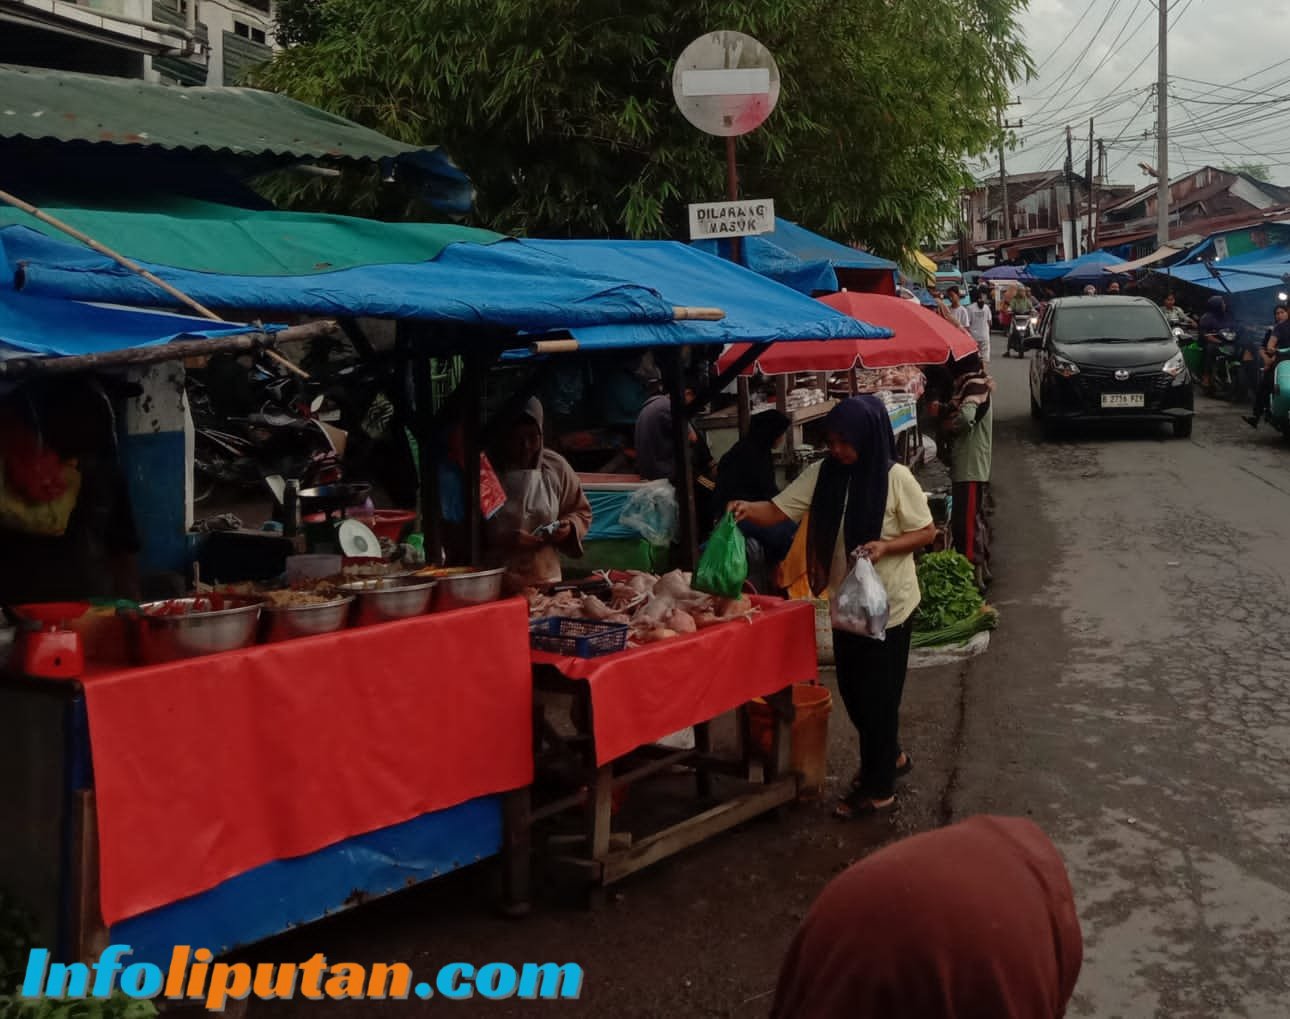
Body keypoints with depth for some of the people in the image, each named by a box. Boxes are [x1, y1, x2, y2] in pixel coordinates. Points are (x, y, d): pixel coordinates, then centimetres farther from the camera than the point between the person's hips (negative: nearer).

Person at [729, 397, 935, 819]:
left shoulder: (896, 478, -16)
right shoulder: (822, 474, -3)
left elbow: (926, 532, -9)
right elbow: (777, 510, -8)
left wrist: (885, 546, -25)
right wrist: (748, 510, -30)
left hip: (889, 605, -6)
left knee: (878, 694, 2)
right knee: (853, 690, 17)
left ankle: (879, 790, 15)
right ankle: (889, 757, 41)